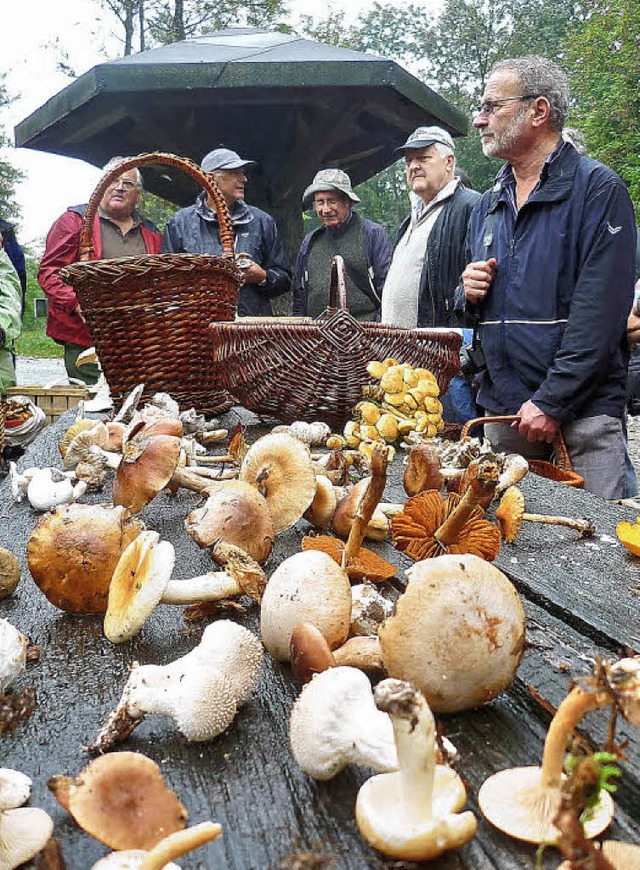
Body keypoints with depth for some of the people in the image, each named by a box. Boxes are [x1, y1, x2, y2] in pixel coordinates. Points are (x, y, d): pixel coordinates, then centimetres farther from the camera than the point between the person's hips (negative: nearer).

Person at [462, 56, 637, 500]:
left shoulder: (598, 189, -6)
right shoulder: (489, 204, 16)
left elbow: (601, 310, -15)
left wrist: (551, 402, -18)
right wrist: (470, 290, 1)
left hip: (582, 413, -6)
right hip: (503, 410, 6)